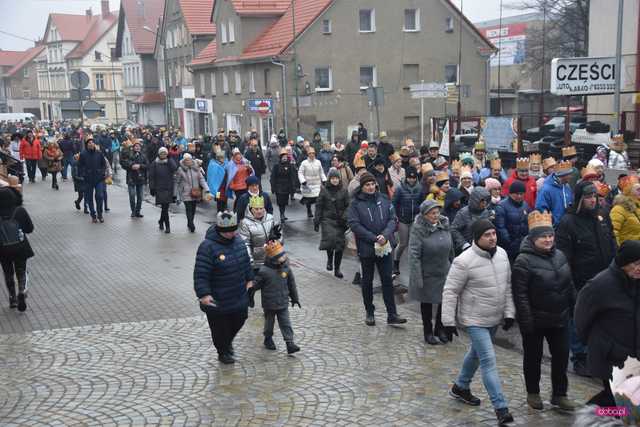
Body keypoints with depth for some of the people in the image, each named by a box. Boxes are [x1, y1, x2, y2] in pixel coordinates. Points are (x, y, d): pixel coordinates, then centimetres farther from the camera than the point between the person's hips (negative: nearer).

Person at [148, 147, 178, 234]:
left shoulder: (170, 162, 6)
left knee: (165, 207, 9)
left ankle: (161, 222, 33)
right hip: (159, 188, -2)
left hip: (169, 188, 2)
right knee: (164, 207, -7)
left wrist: (169, 159, -14)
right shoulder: (155, 164, 1)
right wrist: (152, 188, -5)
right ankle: (167, 226, -2)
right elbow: (151, 177, 0)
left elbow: (174, 168, -16)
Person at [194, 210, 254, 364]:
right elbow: (200, 274, -24)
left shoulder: (238, 240, -1)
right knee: (220, 328, 9)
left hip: (239, 296, 7)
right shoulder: (208, 247, -24)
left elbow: (246, 261, 15)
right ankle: (223, 352, 34)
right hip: (217, 300, -7)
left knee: (239, 320, 22)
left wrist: (249, 279, 16)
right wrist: (203, 294, -28)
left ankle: (228, 341, 50)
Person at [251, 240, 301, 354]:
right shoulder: (264, 271, -18)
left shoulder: (286, 269, -3)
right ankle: (268, 339, 36)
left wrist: (295, 298, 15)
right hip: (269, 304, -3)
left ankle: (290, 343, 1)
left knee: (286, 323, 1)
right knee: (269, 322, 16)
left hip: (283, 303, 3)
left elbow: (292, 284, 9)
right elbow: (255, 285, -9)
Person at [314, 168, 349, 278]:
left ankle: (337, 269, 15)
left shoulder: (343, 191, 6)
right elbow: (319, 206, 4)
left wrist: (345, 217, -9)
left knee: (340, 244, 2)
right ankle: (329, 260, 7)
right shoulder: (324, 190, 2)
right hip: (327, 219, -2)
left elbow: (348, 206, 7)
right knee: (330, 238, -22)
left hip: (340, 221, 2)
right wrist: (316, 221, 1)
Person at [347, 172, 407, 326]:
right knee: (367, 281, 11)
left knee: (387, 280, 4)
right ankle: (369, 313, 24)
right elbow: (354, 225, -14)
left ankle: (392, 314, 8)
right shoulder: (356, 203, -8)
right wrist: (374, 238, -19)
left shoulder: (384, 200, 2)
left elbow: (392, 219, 1)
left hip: (385, 247, 2)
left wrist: (385, 235, -17)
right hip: (366, 248, -2)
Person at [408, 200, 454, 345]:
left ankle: (440, 329, 31)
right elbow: (414, 254, -21)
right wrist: (417, 277, -24)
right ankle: (428, 332, 29)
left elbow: (450, 250, 11)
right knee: (427, 303, 12)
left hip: (444, 273, 4)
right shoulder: (418, 229, -18)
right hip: (427, 274, -4)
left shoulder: (444, 225, -1)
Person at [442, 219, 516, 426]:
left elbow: (507, 286, 7)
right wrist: (449, 321, -15)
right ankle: (501, 408, -5)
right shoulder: (464, 261, -22)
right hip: (475, 319, -7)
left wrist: (509, 312, 4)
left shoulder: (502, 254, -2)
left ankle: (460, 387, 44)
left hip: (495, 318, 7)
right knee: (488, 360, -9)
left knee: (476, 353, 23)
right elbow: (450, 292, -16)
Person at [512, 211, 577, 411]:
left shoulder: (560, 256, 4)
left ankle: (559, 394, 26)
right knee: (533, 357, 11)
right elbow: (520, 295, -19)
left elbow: (569, 286, 14)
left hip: (559, 319, 6)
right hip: (535, 321, -6)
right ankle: (533, 393, 28)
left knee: (561, 356, 11)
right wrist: (526, 321, -20)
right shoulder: (523, 261, -17)